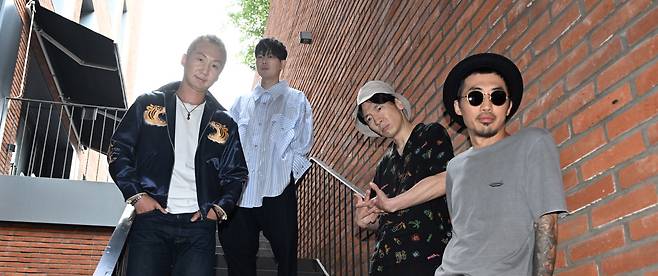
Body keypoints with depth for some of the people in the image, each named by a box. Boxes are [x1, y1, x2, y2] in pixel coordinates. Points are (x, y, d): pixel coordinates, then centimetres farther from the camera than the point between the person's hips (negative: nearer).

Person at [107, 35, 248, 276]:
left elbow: (236, 174, 16)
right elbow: (118, 150, 7)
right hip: (151, 220, -1)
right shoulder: (149, 105, 8)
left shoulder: (224, 124, 13)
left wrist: (220, 208, 0)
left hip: (199, 225, 1)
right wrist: (135, 195, -4)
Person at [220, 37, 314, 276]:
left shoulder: (296, 100, 8)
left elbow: (303, 145, 2)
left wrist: (285, 172, -8)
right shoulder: (242, 102, 18)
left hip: (277, 193, -3)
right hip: (240, 193, 4)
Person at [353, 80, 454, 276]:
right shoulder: (384, 164, 16)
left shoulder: (432, 135, 1)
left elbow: (442, 181, -16)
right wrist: (366, 221, -3)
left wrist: (391, 203, -11)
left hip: (428, 257, -5)